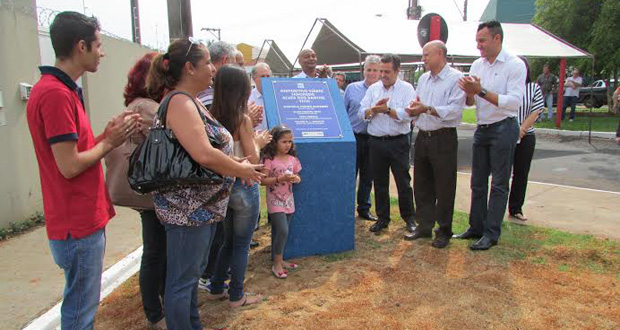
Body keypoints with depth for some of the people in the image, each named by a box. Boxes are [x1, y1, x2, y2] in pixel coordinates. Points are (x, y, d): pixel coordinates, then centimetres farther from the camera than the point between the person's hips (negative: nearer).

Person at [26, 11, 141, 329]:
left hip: (83, 218, 10)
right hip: (79, 224, -10)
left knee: (82, 303, 23)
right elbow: (70, 166, -22)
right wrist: (111, 141, -8)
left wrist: (109, 133, 1)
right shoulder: (56, 94, -20)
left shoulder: (61, 89, 11)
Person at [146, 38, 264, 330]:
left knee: (194, 271, 23)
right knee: (182, 280, 4)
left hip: (203, 206, 11)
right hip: (186, 208, -11)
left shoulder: (191, 102, 13)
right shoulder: (180, 103, -19)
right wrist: (241, 170, -16)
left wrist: (235, 162, 4)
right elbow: (204, 155, -30)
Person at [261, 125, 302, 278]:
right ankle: (277, 264, 0)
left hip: (288, 201, 5)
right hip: (275, 201, -5)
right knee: (282, 231, -14)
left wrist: (296, 179, -9)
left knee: (279, 233, 14)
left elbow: (297, 177, 14)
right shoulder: (269, 160, -11)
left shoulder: (292, 159, 5)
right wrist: (280, 178, -25)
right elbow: (263, 181, -15)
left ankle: (279, 260, 27)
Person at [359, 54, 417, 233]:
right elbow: (362, 113, 3)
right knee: (380, 183, 10)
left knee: (403, 182, 3)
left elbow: (408, 115, -14)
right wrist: (374, 108, -14)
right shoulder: (373, 89, 10)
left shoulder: (406, 89, -1)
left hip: (398, 142, -3)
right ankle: (382, 218, 23)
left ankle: (409, 217, 19)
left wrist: (387, 109, -14)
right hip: (377, 142, 4)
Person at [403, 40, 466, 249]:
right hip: (423, 137, 7)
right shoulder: (423, 79, 15)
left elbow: (455, 110, -19)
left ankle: (444, 231, 15)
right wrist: (413, 110, -5)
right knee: (422, 186, 13)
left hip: (444, 139, -7)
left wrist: (427, 109, -23)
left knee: (444, 189, 2)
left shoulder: (456, 78, -9)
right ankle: (424, 226, 26)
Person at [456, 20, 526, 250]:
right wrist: (468, 92, -14)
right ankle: (476, 227, 24)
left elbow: (515, 101, -21)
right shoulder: (477, 65, 7)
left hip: (503, 129, -6)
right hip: (482, 129, 7)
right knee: (478, 182, 13)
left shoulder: (515, 65, -11)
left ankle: (492, 233, 9)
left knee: (499, 185, 2)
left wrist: (482, 91, -26)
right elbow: (470, 102, 9)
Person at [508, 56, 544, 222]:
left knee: (521, 174, 8)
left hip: (526, 137, 3)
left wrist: (522, 129, -11)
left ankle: (516, 209, 18)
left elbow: (537, 110, 1)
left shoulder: (534, 88, 7)